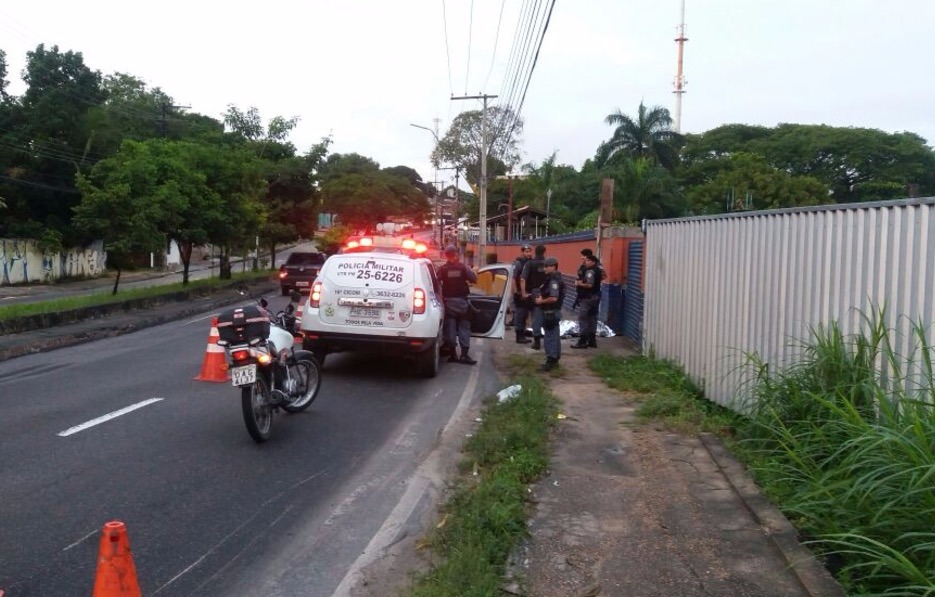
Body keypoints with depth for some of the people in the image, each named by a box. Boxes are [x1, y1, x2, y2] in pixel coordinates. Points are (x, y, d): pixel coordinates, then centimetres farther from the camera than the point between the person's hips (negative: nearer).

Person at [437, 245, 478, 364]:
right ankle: (464, 354, -4)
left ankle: (453, 354, 7)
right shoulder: (463, 267, -3)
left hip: (449, 301, 0)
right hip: (461, 300, 0)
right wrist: (472, 271, 14)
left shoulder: (442, 268, -3)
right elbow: (473, 279, -4)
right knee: (464, 327, 4)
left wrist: (440, 293, 8)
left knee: (450, 327, 6)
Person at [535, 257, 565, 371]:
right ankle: (555, 360, 23)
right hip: (552, 312, 11)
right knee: (555, 336, 15)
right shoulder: (552, 279, 13)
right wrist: (541, 296, 5)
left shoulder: (554, 280, -19)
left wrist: (541, 301, -16)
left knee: (550, 336, -7)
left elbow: (553, 298, -28)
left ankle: (550, 361, -5)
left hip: (551, 312, -11)